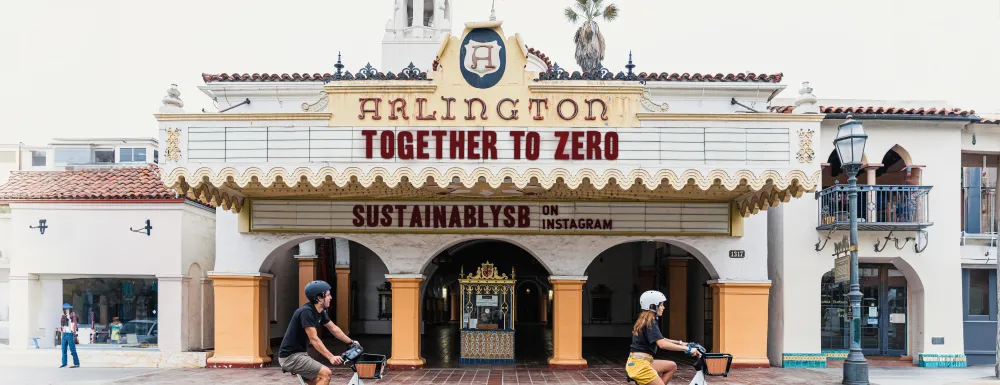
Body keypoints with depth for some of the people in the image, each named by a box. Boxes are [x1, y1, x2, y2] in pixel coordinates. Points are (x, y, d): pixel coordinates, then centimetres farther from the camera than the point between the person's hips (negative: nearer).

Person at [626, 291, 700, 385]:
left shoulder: (645, 321, 16)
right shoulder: (650, 323, -15)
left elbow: (660, 339, 27)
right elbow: (662, 344, -28)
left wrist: (680, 343, 22)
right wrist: (687, 349, -26)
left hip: (642, 363, 10)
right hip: (640, 364, -10)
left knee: (672, 366, 18)